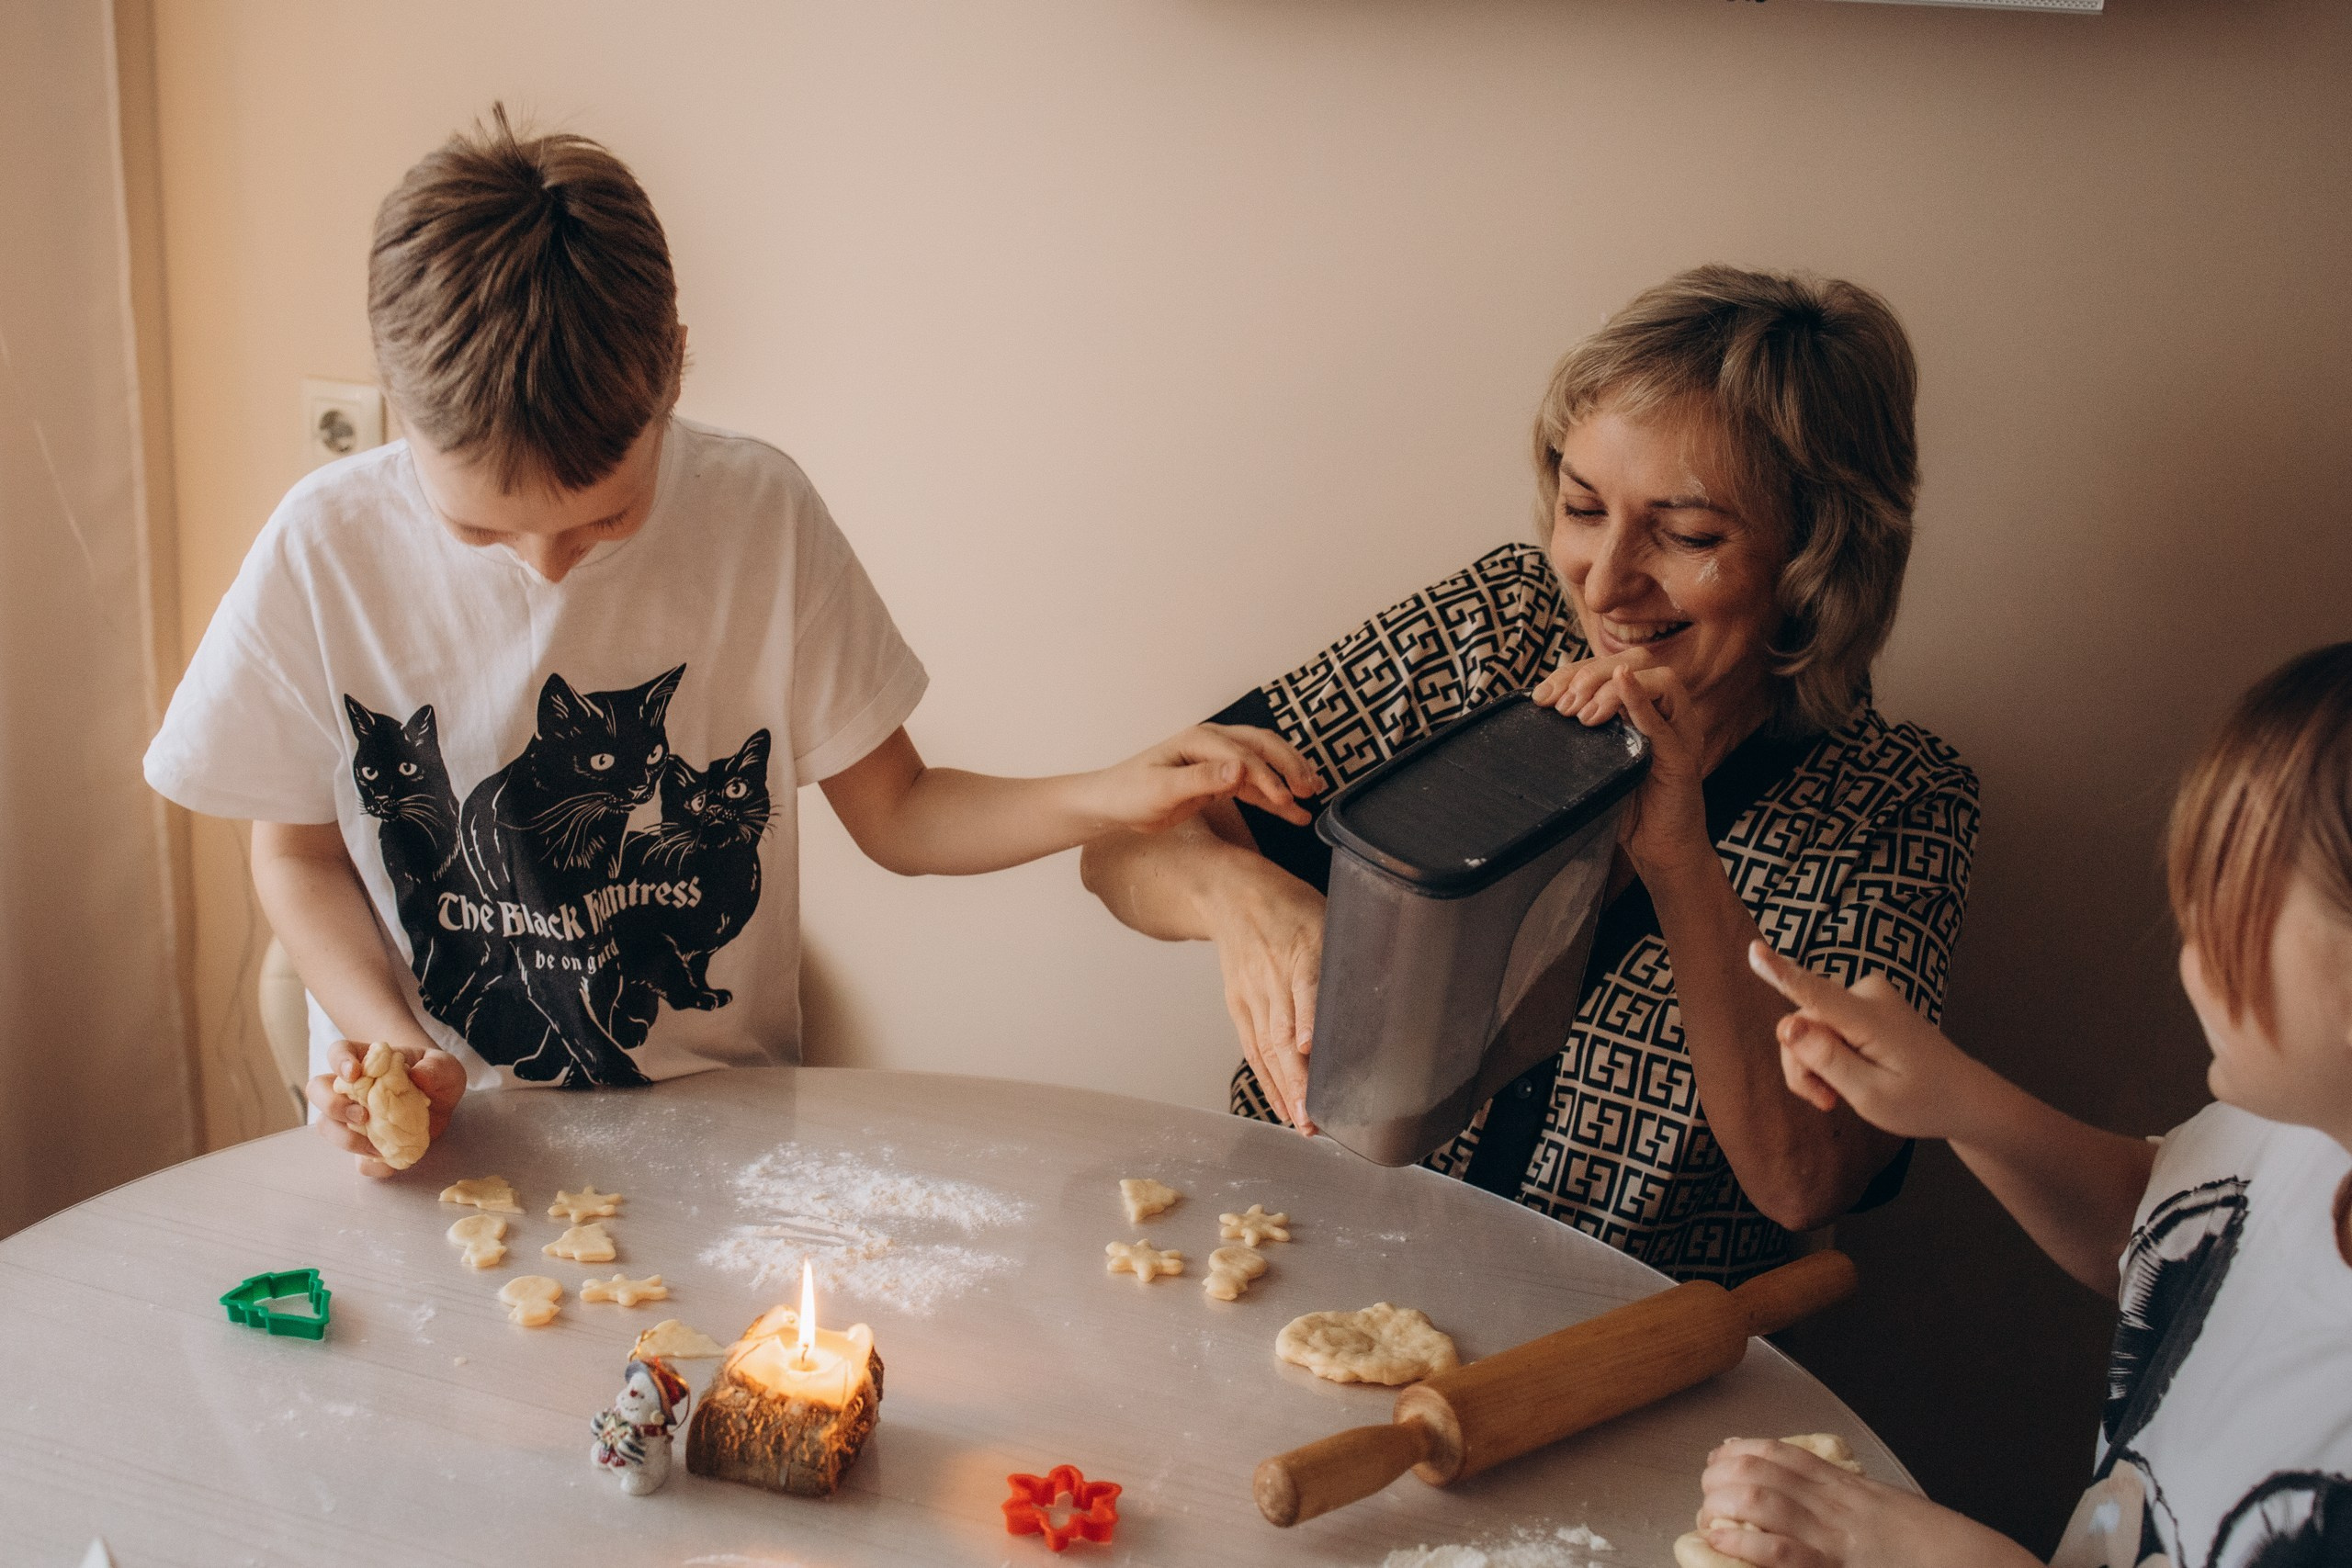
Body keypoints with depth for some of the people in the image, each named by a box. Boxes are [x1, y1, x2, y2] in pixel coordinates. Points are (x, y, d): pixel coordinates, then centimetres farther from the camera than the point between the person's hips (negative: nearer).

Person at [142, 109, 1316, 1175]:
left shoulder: (760, 516, -6)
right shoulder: (328, 549, -8)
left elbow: (894, 814, 3)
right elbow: (298, 849, 5)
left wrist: (1109, 798, -14)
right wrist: (393, 1042, -12)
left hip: (713, 1119, 0)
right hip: (434, 1125, 0)